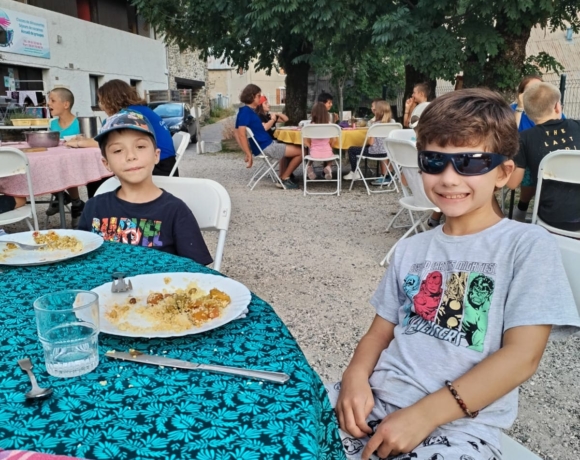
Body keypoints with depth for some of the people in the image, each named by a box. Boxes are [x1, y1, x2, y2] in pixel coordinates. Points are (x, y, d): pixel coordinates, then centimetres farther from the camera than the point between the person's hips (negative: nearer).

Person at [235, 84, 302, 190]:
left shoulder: (249, 111, 13)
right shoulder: (246, 111, -15)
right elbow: (241, 134, -24)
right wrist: (249, 154, -24)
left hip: (267, 144, 11)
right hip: (265, 147, -11)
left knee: (288, 148, 34)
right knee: (300, 152, -5)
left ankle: (282, 179, 26)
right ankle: (284, 179, 8)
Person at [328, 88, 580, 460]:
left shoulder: (529, 246, -3)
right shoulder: (410, 250, 13)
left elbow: (522, 355, -10)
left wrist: (425, 414, -18)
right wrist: (356, 376, -8)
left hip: (461, 423, -4)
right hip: (379, 399, 4)